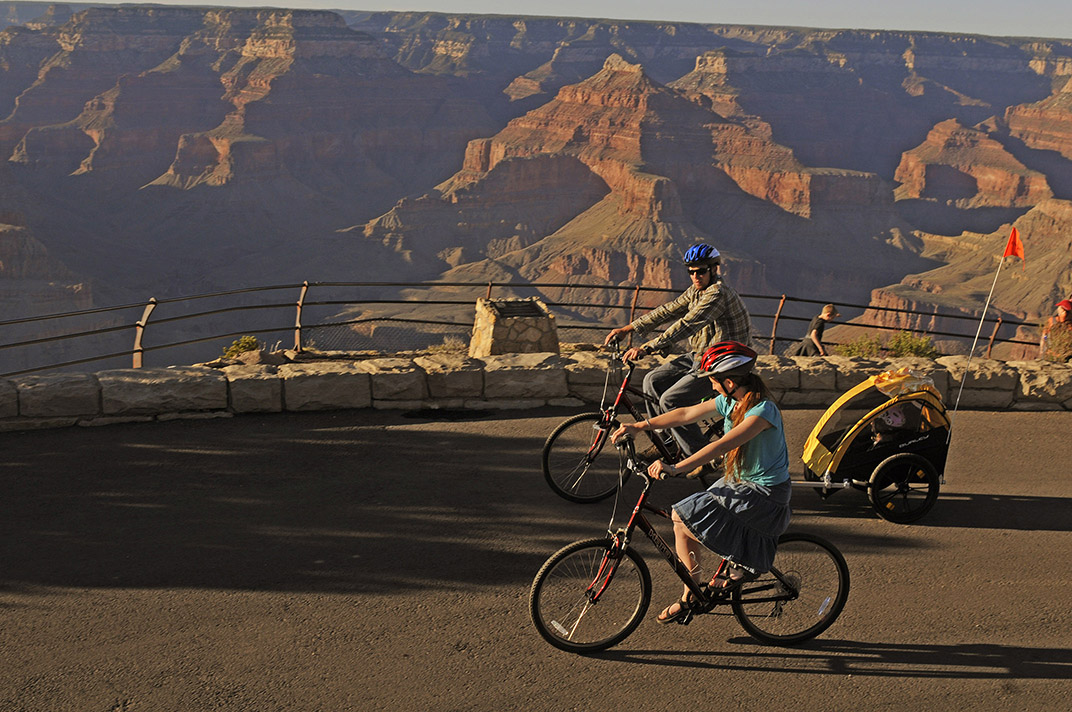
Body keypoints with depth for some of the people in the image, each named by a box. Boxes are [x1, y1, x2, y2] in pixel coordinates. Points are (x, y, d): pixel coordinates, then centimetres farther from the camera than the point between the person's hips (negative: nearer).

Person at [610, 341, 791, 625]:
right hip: (739, 483, 9)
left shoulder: (763, 410, -24)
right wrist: (639, 426, 2)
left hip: (764, 495, -9)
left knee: (683, 523, -12)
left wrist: (675, 468, -42)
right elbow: (686, 414, 7)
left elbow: (723, 445, -35)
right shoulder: (730, 401, 1)